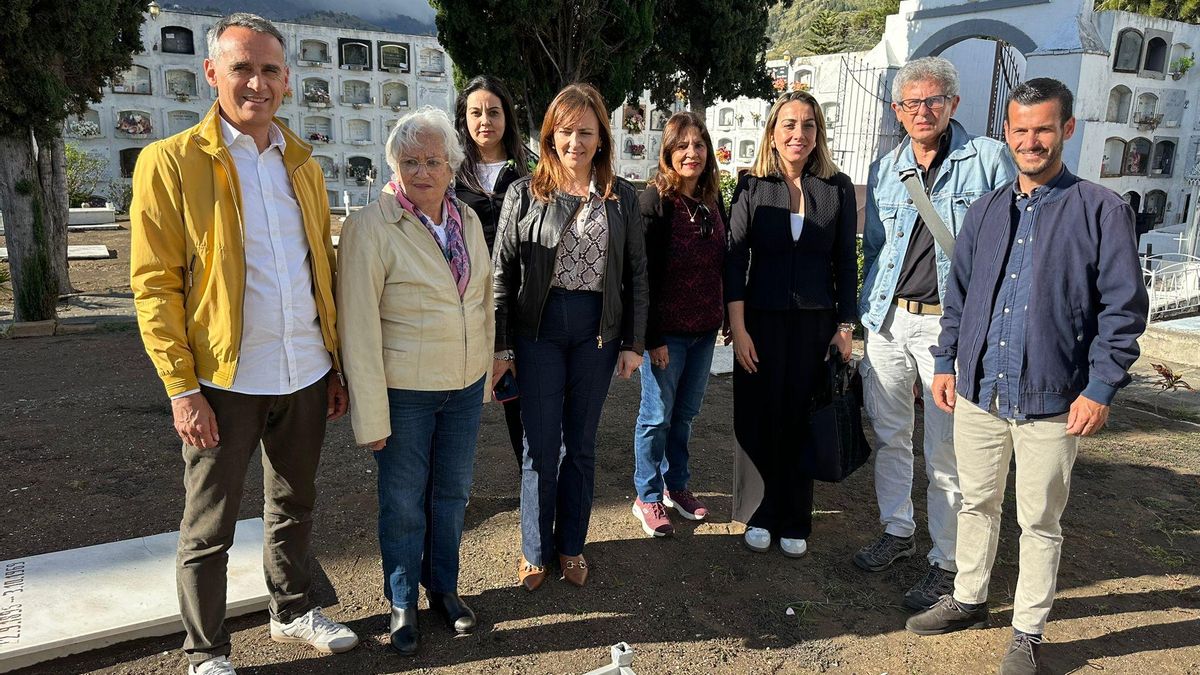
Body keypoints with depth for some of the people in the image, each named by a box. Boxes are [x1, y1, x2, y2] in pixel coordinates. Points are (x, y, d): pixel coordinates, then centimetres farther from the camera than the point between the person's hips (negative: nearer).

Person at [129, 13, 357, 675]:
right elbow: (154, 285, -9)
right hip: (224, 383, -4)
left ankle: (292, 611, 40)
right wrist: (183, 387, -14)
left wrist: (337, 364, 10)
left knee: (294, 506, 20)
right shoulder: (170, 162, -6)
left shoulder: (303, 164, 9)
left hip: (305, 376, 5)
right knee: (208, 529, 9)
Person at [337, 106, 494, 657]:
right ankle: (402, 604, 32)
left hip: (466, 385, 5)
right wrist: (371, 415, -15)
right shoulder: (370, 226, -14)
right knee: (404, 502, 10)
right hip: (404, 390, -5)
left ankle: (443, 586, 39)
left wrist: (486, 373, 11)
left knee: (452, 492, 18)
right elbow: (358, 327, -15)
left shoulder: (467, 219, 3)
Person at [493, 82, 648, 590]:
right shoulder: (525, 193, -1)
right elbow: (502, 272, -1)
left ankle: (571, 544, 29)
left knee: (581, 444, 12)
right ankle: (535, 550, 24)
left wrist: (634, 342, 2)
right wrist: (499, 345, -5)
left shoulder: (621, 197, 4)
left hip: (597, 330, 2)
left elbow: (636, 272, 6)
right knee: (541, 446, 5)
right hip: (539, 329, -1)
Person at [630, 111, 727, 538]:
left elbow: (722, 265, 14)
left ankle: (676, 486, 33)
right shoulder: (655, 201, -12)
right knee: (658, 416, 5)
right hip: (666, 331, -6)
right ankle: (648, 498, 21)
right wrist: (652, 337, -16)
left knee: (685, 413, 17)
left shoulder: (713, 201, 7)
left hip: (704, 330, 6)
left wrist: (730, 318, 13)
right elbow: (644, 274, -15)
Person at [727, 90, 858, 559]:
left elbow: (846, 264, 5)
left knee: (802, 423, 8)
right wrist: (738, 327, -7)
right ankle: (758, 516, 24)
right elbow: (735, 260, -2)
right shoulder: (752, 187, 0)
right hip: (762, 321, -1)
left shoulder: (838, 188, 3)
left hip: (816, 322, 1)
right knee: (759, 421, 7)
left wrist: (846, 326, 2)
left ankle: (794, 523, 23)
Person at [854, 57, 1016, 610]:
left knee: (947, 453, 1)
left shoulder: (989, 158, -2)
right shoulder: (883, 170, 12)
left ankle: (947, 562, 15)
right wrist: (867, 311, 11)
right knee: (889, 436, 14)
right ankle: (897, 531, 33)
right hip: (888, 321, 5)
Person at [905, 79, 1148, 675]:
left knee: (1039, 522, 9)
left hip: (1051, 401, -4)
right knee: (976, 503, 18)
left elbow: (1123, 308, -7)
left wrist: (1101, 387, -11)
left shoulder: (1102, 210, -6)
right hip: (977, 391, 4)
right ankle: (968, 599, 37)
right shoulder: (986, 211, 8)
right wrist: (946, 361, 9)